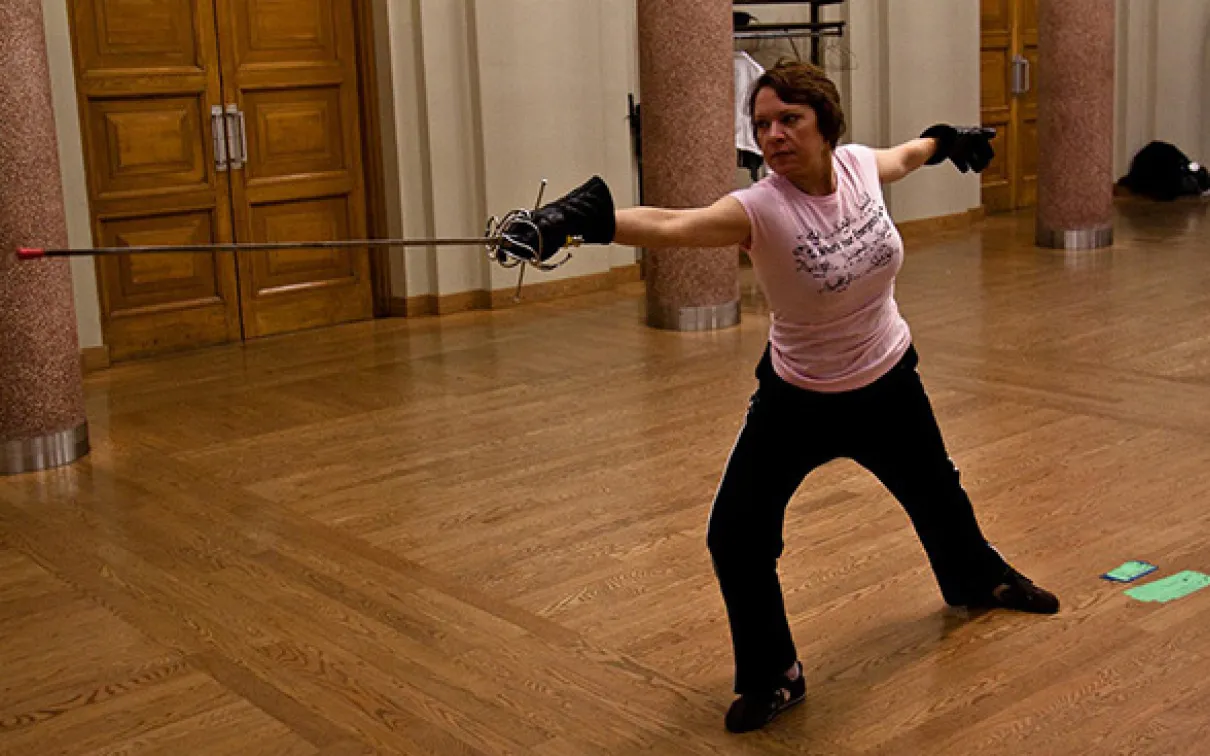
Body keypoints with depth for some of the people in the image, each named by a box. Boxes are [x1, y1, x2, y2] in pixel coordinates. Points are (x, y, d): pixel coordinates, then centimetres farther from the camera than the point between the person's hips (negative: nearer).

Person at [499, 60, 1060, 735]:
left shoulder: (858, 165, -16)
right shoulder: (761, 209, -29)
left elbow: (903, 157, 10)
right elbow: (671, 225, -49)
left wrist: (945, 140, 30)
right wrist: (586, 219, -66)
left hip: (889, 386, 4)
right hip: (797, 401, -3)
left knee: (938, 496, 26)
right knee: (736, 538, -12)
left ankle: (982, 579, 61)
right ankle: (774, 677, 13)